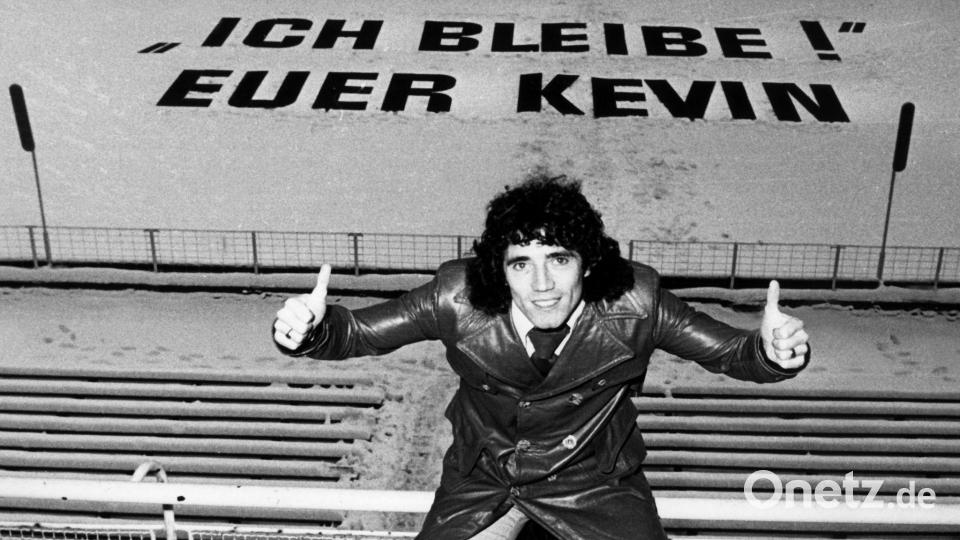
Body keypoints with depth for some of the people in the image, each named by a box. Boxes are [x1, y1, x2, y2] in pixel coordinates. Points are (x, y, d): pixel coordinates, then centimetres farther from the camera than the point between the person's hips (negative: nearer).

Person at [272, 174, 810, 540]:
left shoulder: (634, 305, -26)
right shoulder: (459, 299, -25)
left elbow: (731, 350, -16)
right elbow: (357, 332, -15)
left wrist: (771, 351, -39)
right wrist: (309, 330, -38)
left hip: (595, 479, 0)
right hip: (482, 478, 1)